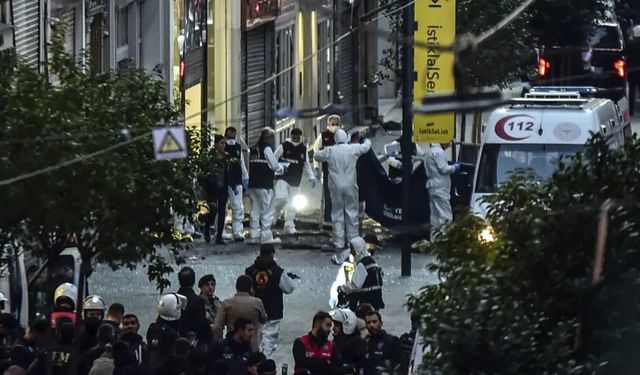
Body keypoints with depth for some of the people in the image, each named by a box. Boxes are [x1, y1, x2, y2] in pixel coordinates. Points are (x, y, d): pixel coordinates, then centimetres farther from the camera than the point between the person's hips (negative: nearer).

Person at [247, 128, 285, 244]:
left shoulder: (253, 150, 13)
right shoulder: (266, 148, -9)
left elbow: (250, 166, 14)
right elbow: (274, 165, -12)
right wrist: (281, 169, 12)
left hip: (253, 183, 7)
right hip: (265, 185, -7)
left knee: (255, 210, 10)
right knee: (267, 210, -2)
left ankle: (254, 235, 12)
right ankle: (266, 236, -4)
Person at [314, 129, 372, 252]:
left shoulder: (330, 151, -3)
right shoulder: (353, 149, -4)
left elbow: (317, 156, 12)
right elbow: (366, 147, 15)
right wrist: (367, 141, 38)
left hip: (336, 186, 1)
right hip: (350, 186, -1)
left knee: (337, 214, 6)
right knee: (352, 213, 7)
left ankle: (339, 243, 4)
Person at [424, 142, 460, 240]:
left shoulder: (430, 151, 18)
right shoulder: (438, 152, -14)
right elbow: (443, 169, -18)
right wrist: (454, 167, -3)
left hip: (433, 187, 10)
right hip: (440, 188, -10)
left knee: (435, 217, 13)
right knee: (446, 217, -12)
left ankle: (434, 240, 16)